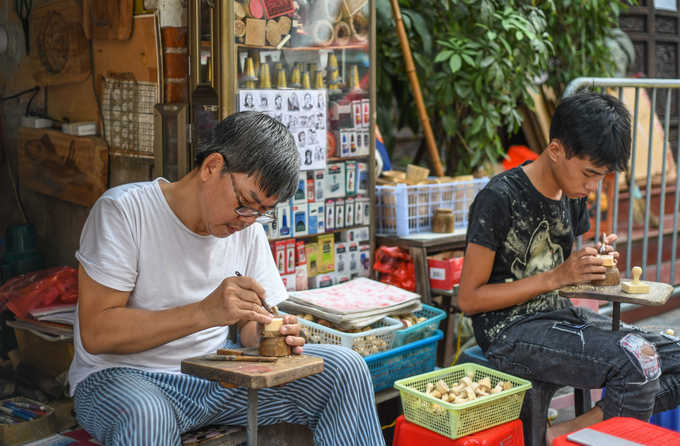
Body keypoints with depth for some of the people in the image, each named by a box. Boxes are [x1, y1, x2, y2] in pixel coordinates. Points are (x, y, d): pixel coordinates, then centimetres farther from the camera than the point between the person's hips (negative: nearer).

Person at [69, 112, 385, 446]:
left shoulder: (249, 229, 3)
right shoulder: (123, 211, -14)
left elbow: (248, 324, 10)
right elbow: (96, 333, -20)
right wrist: (204, 312, -29)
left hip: (217, 373, 5)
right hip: (124, 377, -5)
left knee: (344, 368, -10)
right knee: (146, 415, -42)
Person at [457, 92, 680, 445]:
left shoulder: (572, 195, 8)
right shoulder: (500, 199, -16)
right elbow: (469, 299, -15)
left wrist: (595, 263, -4)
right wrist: (556, 277, -18)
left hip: (563, 316, 9)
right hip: (510, 333, -8)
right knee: (637, 358, -27)